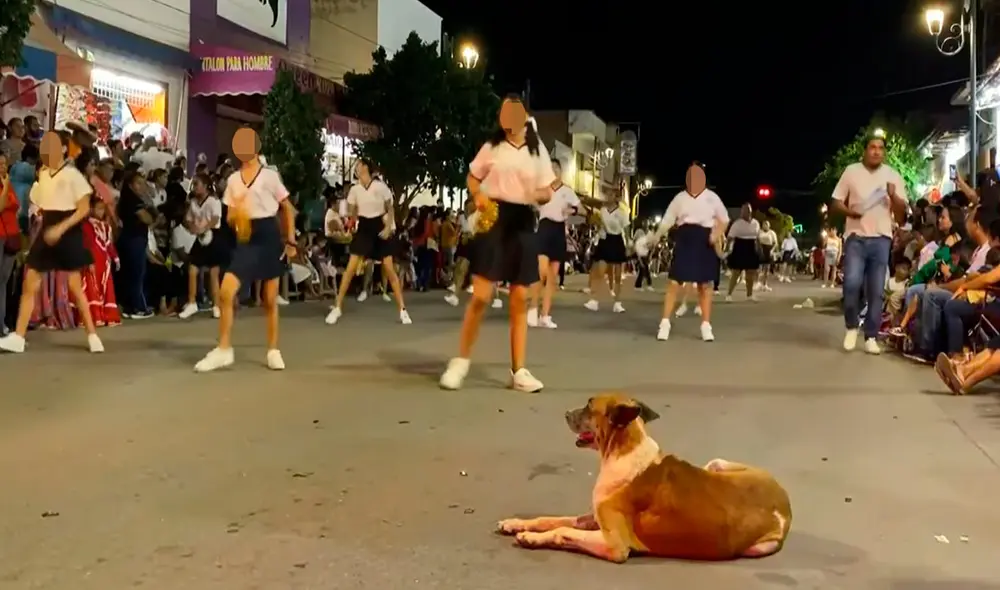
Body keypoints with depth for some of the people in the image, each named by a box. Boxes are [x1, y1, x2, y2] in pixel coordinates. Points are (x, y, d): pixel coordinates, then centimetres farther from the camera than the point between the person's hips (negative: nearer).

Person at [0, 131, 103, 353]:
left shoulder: (72, 174, -8)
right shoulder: (42, 175, 11)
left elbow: (84, 209, -14)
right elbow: (40, 207, 18)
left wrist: (60, 228, -22)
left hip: (68, 233, -6)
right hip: (47, 232, 6)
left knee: (74, 286, -3)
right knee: (29, 285, 0)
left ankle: (92, 335, 8)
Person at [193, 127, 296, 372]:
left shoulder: (270, 175, -2)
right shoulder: (233, 180, 9)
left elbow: (288, 209, 4)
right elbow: (230, 219, 13)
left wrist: (291, 242, 0)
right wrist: (235, 214, -11)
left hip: (269, 236, -3)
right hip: (245, 239, 3)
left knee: (270, 299, 5)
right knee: (225, 292, -11)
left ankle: (273, 351, 18)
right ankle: (224, 349, 0)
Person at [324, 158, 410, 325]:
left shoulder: (380, 186, -7)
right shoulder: (355, 189, 1)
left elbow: (390, 209, 1)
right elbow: (351, 214, 10)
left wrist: (388, 228, -11)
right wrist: (350, 223, -11)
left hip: (379, 228, -2)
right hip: (363, 228, 2)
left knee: (390, 270, -3)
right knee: (350, 269, -7)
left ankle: (403, 310, 4)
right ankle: (337, 308, 1)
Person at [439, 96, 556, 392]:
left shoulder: (538, 151, 7)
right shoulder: (492, 147, 4)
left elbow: (546, 193, 9)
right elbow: (473, 178, 14)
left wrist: (541, 194, -15)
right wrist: (479, 196, -7)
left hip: (523, 222, 2)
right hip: (494, 219, -2)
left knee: (520, 300, 4)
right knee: (480, 296, -8)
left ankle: (519, 371, 11)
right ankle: (460, 361, 7)